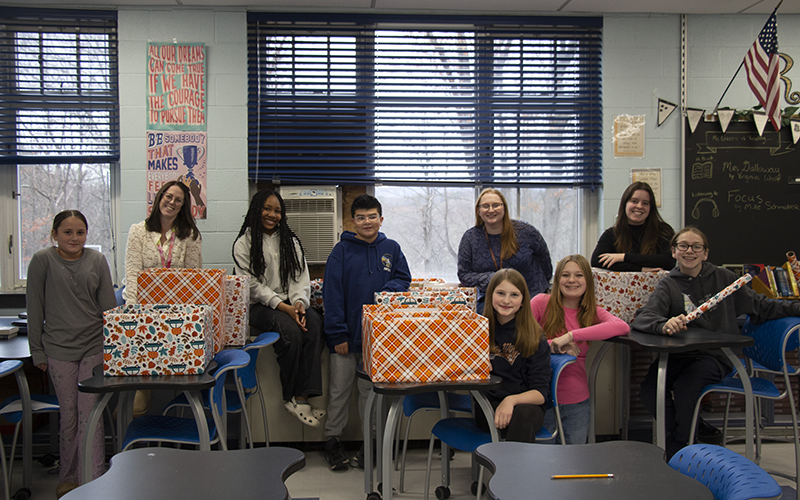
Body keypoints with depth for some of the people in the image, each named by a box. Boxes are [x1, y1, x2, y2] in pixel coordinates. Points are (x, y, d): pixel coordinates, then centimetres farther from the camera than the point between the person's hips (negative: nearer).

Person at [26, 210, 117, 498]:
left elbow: (109, 306, 8)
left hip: (94, 346, 0)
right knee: (68, 415, 8)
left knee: (90, 414, -4)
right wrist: (38, 351, 2)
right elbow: (35, 310, 2)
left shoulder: (97, 261, 3)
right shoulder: (43, 261, -1)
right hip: (59, 349, 0)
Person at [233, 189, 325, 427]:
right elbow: (252, 284, -6)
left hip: (291, 303, 4)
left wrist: (300, 303, -13)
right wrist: (283, 307, -18)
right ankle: (290, 396, -17)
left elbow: (301, 276, 9)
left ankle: (303, 396, -30)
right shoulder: (244, 243, 4)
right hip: (260, 305, -4)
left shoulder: (290, 241, 18)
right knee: (291, 331, -32)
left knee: (314, 323, -28)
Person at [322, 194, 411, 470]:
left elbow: (404, 278, 6)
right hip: (346, 332, -2)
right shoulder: (342, 250, -4)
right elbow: (332, 293, -8)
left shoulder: (391, 248, 6)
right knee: (339, 388, 7)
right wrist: (337, 333, -14)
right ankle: (332, 441, 22)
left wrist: (387, 291, -17)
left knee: (371, 388, 11)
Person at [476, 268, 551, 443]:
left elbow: (540, 393, -4)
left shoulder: (535, 338, 0)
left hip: (527, 405, 0)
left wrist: (512, 400, -23)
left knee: (524, 414, -35)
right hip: (487, 407, 0)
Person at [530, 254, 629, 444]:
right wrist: (551, 345, -24)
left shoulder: (593, 311, 2)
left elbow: (623, 327, -20)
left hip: (577, 401, 3)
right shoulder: (542, 302, -5)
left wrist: (571, 336, -28)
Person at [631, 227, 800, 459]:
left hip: (716, 355, -1)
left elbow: (759, 306, 19)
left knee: (685, 385, -30)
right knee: (649, 389, -23)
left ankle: (676, 453, -6)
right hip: (679, 355, 2)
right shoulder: (668, 285, 4)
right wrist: (665, 325, -36)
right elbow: (642, 317, -13)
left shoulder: (722, 278, 8)